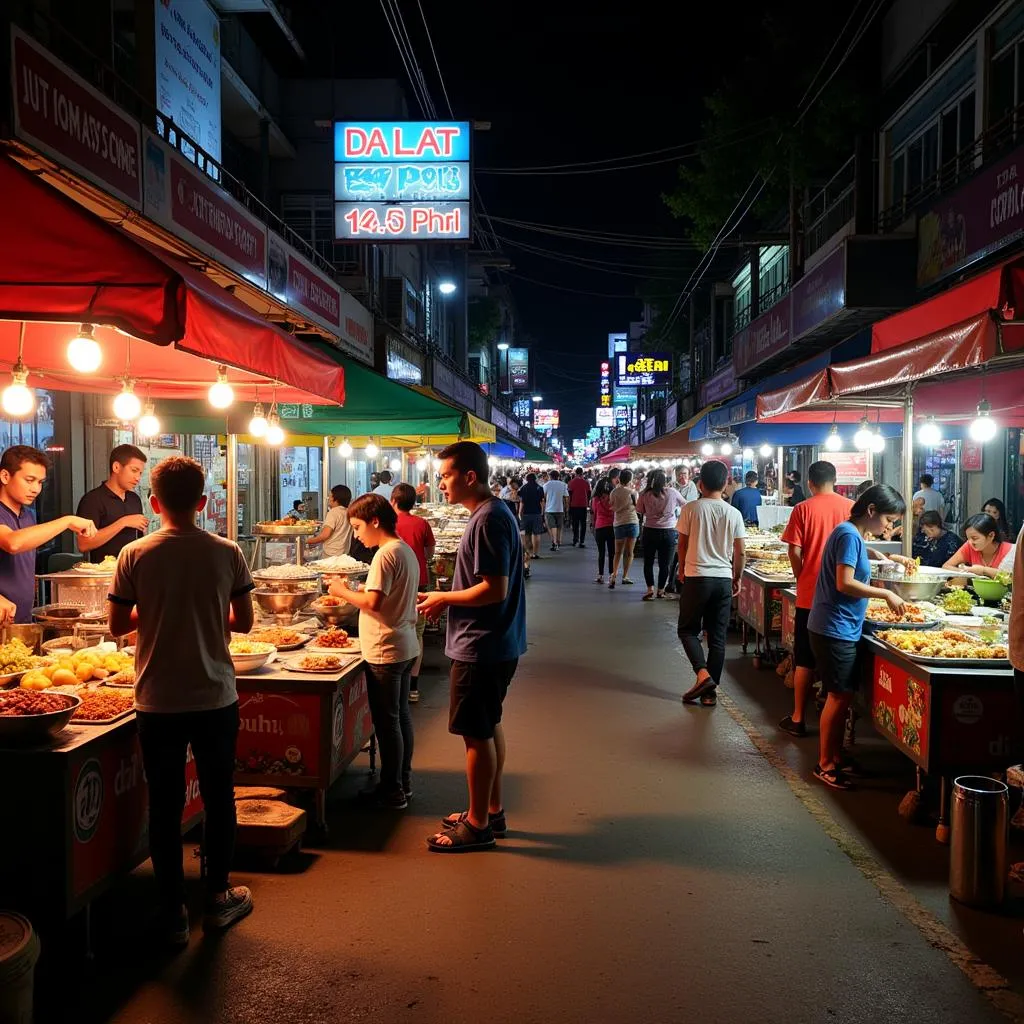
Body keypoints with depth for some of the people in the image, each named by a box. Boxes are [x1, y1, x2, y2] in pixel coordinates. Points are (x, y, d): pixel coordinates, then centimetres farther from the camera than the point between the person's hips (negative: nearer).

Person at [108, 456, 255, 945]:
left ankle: (174, 913, 21)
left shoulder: (135, 555, -8)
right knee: (218, 798, 16)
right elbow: (244, 621, 0)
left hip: (158, 702, 0)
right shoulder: (227, 552, -7)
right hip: (215, 698, 1)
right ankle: (218, 898, 30)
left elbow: (117, 625, -2)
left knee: (165, 805, 11)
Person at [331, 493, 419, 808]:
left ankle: (392, 792, 10)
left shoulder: (385, 555, -18)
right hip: (405, 647, 10)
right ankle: (403, 784, 26)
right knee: (400, 715, 16)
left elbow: (374, 602, -25)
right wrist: (353, 592, 11)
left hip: (385, 652, -10)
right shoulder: (406, 550, 12)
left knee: (387, 722, 0)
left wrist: (344, 592, -10)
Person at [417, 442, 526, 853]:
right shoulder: (493, 514, 11)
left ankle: (477, 825, 14)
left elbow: (495, 588, -26)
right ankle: (492, 811, 32)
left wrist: (445, 598, -14)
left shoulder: (487, 520, -21)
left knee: (477, 733, 1)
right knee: (489, 727, 19)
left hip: (480, 648, -10)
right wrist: (446, 598, 11)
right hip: (496, 643, 10)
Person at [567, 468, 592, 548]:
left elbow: (569, 494, -2)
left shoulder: (571, 482, -5)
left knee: (575, 523, 12)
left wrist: (569, 505, 5)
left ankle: (575, 540, 13)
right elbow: (589, 494, 5)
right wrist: (588, 504, 18)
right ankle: (581, 541, -1)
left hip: (574, 505, 0)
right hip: (583, 505, 0)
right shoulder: (586, 483, -1)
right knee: (583, 524, 5)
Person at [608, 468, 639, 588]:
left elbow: (612, 507, 4)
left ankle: (614, 576, -8)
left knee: (618, 552, 8)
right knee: (629, 552, 9)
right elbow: (637, 508, 3)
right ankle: (625, 576, 13)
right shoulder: (632, 492, -7)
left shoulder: (614, 492, -4)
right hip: (633, 523, -1)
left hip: (619, 524, 1)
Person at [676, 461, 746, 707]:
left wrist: (682, 569, 18)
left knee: (688, 630, 11)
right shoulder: (733, 513, 1)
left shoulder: (691, 509, -6)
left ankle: (703, 674, -9)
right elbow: (740, 552, 3)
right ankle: (710, 692, 12)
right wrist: (737, 578, 18)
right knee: (718, 636, 9)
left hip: (696, 577, -3)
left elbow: (682, 544, 1)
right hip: (723, 579, 3)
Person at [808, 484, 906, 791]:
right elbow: (845, 583, -23)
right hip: (835, 630, -10)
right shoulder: (849, 535, -16)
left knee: (842, 696, 16)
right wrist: (886, 594, -15)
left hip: (843, 629, 10)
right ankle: (825, 766, 7)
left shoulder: (853, 534, 14)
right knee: (839, 696, -3)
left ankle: (835, 757, 27)